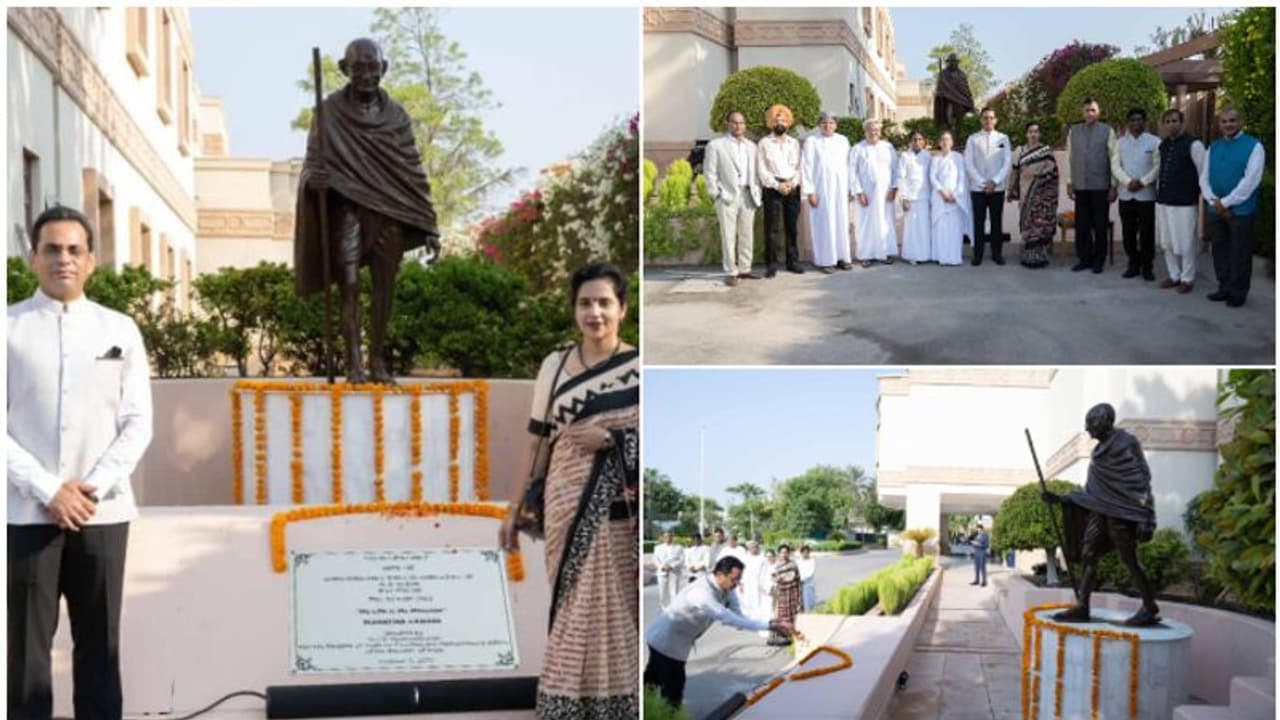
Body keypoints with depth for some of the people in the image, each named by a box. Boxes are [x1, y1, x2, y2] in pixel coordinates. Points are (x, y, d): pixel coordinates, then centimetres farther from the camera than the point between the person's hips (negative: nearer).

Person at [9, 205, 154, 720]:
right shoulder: (10, 328, 1)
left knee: (99, 643, 8)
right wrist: (47, 490, -12)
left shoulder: (120, 330, 7)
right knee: (26, 646, 1)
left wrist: (93, 488, -7)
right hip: (26, 513, -2)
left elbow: (138, 423, 5)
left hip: (102, 513, 2)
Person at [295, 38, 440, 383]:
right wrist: (313, 178, -25)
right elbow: (313, 161, 2)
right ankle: (353, 361, -8)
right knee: (349, 284, -7)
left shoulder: (396, 115, 7)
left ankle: (378, 360, 10)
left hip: (389, 212, 2)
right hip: (346, 209, -2)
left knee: (384, 285, 3)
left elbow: (412, 171, 8)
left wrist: (428, 227, 4)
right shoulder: (330, 112, 1)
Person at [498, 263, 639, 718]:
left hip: (618, 509, -2)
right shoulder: (554, 366, 7)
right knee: (574, 608, 6)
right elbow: (539, 443, 10)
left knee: (615, 608, 2)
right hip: (567, 505, 2)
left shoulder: (640, 367, -1)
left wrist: (612, 438, -16)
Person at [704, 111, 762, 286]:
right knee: (729, 235, -4)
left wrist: (757, 192, 7)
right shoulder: (716, 145, 1)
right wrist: (716, 193, -8)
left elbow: (755, 171, 16)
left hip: (748, 195, 5)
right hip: (727, 195, -5)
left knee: (747, 234, 8)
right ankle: (731, 272, -1)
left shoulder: (751, 146, 15)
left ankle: (744, 269, 16)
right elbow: (710, 171, -1)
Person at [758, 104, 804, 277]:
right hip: (772, 188, -3)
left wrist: (792, 183, -8)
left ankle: (793, 261, 12)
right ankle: (771, 264, -2)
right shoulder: (764, 143, 5)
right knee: (771, 227, -4)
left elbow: (799, 166, 8)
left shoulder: (795, 143, 14)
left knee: (792, 226, 6)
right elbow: (762, 169, -1)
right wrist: (777, 185, -11)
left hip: (793, 188, 3)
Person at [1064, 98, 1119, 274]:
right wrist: (1069, 183, 5)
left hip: (1101, 186, -2)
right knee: (1082, 225, 5)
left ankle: (1098, 260, 13)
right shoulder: (1073, 131, 7)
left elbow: (1114, 159, -2)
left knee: (1100, 225, 4)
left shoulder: (1107, 131, -1)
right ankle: (1084, 258, 15)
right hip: (1080, 186, 2)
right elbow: (1069, 158, 9)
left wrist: (1113, 185, -5)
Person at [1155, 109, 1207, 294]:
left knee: (1185, 243, 0)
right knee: (1167, 242, 12)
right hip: (1163, 200, 7)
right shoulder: (1163, 145, 11)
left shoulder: (1193, 144, -10)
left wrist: (1204, 198, -6)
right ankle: (1174, 275, 23)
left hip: (1185, 202, -7)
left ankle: (1187, 279, 11)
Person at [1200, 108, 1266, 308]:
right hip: (1215, 209, 5)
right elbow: (1204, 178, 8)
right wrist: (1214, 201, -8)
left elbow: (1250, 180, -13)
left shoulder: (1254, 146, -5)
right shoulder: (1213, 148, 12)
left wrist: (1225, 203, -13)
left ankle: (1238, 292, 11)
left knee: (1240, 253, 1)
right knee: (1220, 250, 11)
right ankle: (1224, 287, 23)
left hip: (1240, 210, -5)